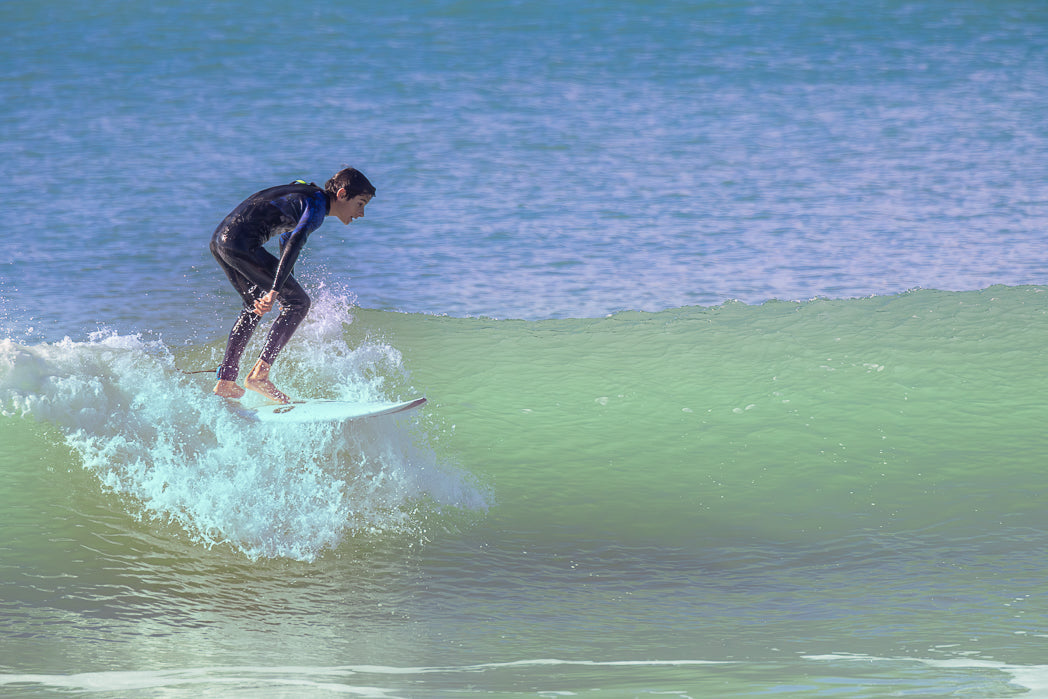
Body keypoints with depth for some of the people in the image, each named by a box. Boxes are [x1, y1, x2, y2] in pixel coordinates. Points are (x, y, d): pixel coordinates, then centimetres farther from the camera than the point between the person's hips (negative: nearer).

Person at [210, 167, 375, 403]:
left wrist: (288, 287, 45)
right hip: (241, 245, -10)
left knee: (254, 307, 27)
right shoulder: (317, 204, -8)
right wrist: (275, 291, -33)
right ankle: (259, 374, -9)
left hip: (219, 240, 10)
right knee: (299, 302, -4)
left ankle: (225, 383, 26)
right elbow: (293, 245, -23)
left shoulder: (307, 194, 22)